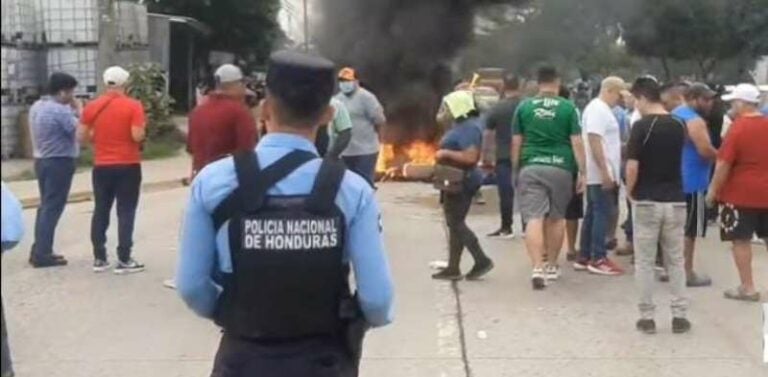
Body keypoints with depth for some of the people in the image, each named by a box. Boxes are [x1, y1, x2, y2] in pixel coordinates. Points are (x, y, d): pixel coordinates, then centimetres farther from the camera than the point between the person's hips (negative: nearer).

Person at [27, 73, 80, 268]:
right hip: (59, 162, -9)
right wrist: (79, 113, -4)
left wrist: (72, 113, 5)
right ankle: (42, 255, -2)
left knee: (45, 205, 16)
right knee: (52, 208, -4)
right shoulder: (60, 110, -19)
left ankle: (38, 251, 19)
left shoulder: (37, 106, 10)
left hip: (42, 160, 9)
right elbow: (79, 132, -17)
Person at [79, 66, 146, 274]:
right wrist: (143, 129, 4)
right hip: (128, 166, -4)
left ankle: (99, 259, 15)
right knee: (126, 212, 1)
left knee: (100, 211, 12)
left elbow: (83, 136, 4)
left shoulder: (92, 106, 2)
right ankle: (124, 260, 0)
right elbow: (137, 136, -17)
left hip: (101, 166, 4)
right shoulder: (133, 106, -10)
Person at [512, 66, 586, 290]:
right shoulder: (568, 108, 1)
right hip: (560, 168, 1)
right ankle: (551, 266, 26)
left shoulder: (524, 107, 4)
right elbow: (576, 142, -1)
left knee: (534, 218, -5)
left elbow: (516, 142, 5)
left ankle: (537, 268, -18)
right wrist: (582, 171, 3)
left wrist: (515, 170, 14)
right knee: (556, 218, 15)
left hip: (531, 168, 0)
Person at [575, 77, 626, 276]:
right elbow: (594, 141, -23)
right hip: (601, 174, -10)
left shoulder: (601, 109, 18)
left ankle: (584, 257, 14)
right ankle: (598, 259, -4)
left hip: (598, 174, 10)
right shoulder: (598, 109, -15)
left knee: (593, 214, 11)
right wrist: (605, 171, -25)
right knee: (603, 214, -7)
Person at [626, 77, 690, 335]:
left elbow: (632, 168, -16)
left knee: (645, 262, 5)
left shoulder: (641, 126, -13)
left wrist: (630, 192, 1)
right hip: (676, 201, 5)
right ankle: (679, 316, 12)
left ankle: (647, 317, 7)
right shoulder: (679, 126, 5)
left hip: (647, 202, -4)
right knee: (676, 260, 12)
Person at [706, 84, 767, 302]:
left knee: (741, 240, 1)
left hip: (741, 193, -6)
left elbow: (724, 164, -15)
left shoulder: (738, 128, -14)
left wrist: (713, 190, -6)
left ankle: (748, 288, 2)